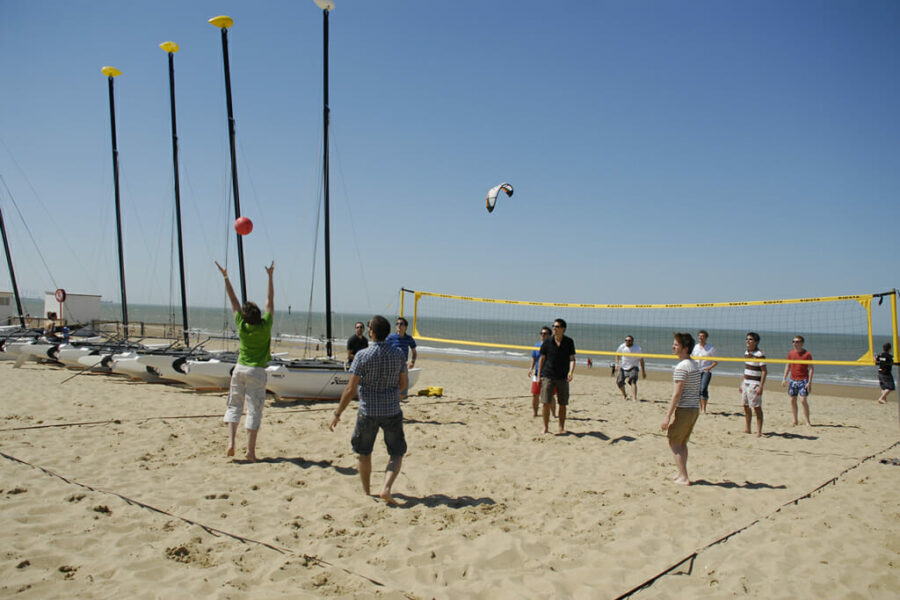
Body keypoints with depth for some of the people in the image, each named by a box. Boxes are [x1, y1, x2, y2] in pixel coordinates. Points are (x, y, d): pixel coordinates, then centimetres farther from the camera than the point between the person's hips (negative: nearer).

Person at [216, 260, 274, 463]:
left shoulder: (241, 325, -5)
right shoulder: (265, 325, -10)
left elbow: (233, 300, 1)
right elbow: (270, 301, -2)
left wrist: (225, 277, 6)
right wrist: (270, 276, 1)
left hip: (240, 368, 2)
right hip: (256, 371, -2)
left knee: (234, 406, 12)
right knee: (254, 410, 1)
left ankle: (231, 442, -1)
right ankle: (250, 449, 0)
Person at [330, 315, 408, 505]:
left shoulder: (363, 355, -12)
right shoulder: (398, 354, -2)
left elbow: (350, 389, -12)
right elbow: (403, 384, 8)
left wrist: (337, 414, -4)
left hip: (368, 412, -1)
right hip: (392, 411, 2)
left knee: (364, 453, 19)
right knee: (397, 454, 12)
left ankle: (366, 491, 29)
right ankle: (386, 488, -6)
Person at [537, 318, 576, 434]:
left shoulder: (569, 342, 1)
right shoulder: (547, 341, 0)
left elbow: (572, 358, 0)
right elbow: (542, 359, 6)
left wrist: (571, 372, -17)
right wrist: (539, 375, 3)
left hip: (563, 377, 1)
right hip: (547, 376, -1)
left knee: (563, 404, 6)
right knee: (545, 403, -5)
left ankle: (562, 427, 21)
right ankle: (546, 427, 8)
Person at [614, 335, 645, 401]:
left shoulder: (637, 348, -11)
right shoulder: (622, 347, -5)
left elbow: (641, 360, -2)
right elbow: (617, 354, 13)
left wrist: (643, 371, 0)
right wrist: (617, 364, 3)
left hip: (633, 368, -3)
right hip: (623, 368, 3)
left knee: (633, 381, -24)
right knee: (619, 382, -1)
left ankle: (635, 398, -30)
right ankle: (624, 395, 26)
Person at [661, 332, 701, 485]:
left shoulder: (682, 367, -16)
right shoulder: (695, 365, 12)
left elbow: (677, 394, -20)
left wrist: (668, 416, -17)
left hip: (684, 409, -9)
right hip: (695, 409, 9)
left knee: (674, 442, 1)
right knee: (682, 443, 18)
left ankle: (684, 477, 0)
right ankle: (682, 474, 23)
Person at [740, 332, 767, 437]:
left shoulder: (760, 354, -13)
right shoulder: (746, 353, 11)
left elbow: (764, 371, -15)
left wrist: (761, 386, -20)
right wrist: (742, 383, 19)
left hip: (755, 384, -8)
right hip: (746, 383, 8)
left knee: (757, 408, -5)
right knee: (746, 406, 13)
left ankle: (759, 431, -2)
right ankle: (747, 429, 23)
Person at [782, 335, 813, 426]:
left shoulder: (807, 354, -8)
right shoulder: (791, 353, 6)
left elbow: (811, 368, -7)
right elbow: (788, 366, 14)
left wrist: (810, 382, -12)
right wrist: (784, 378, 8)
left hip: (803, 380, -5)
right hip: (793, 380, 5)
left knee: (803, 400, -10)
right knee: (793, 400, 7)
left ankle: (807, 421, 2)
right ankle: (795, 420, 18)